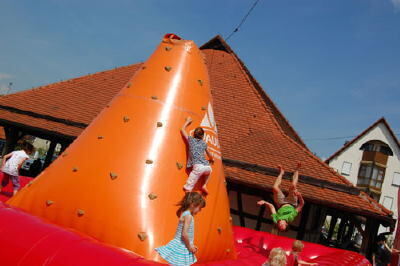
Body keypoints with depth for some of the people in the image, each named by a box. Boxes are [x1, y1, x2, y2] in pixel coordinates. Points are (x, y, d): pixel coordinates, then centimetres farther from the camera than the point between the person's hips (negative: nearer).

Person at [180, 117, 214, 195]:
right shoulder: (204, 143, 23)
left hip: (198, 167, -4)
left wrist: (187, 121, 43)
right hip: (207, 167, 4)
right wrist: (211, 159, 59)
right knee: (208, 172, 41)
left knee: (187, 189, -10)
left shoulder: (191, 139, 15)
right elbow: (209, 155, 37)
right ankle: (204, 185, 28)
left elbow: (182, 129, 28)